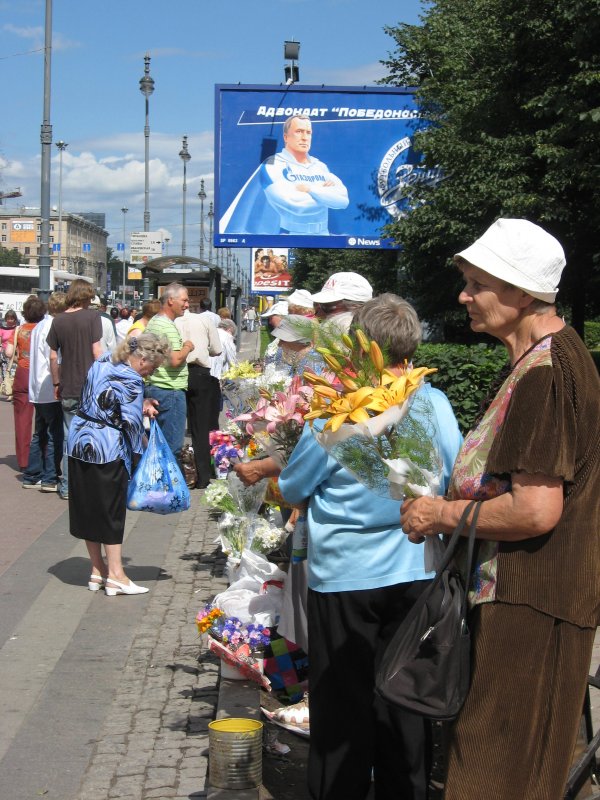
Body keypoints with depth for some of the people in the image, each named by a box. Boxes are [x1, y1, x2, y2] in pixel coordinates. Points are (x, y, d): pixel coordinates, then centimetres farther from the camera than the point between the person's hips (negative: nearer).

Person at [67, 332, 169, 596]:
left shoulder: (102, 363, 8)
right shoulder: (131, 381, -18)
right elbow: (131, 422, -19)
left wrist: (140, 406, 10)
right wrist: (139, 448, 0)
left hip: (79, 443, 8)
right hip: (107, 451, -8)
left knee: (87, 507, 12)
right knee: (111, 510, 2)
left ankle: (97, 571, 23)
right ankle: (115, 575, 9)